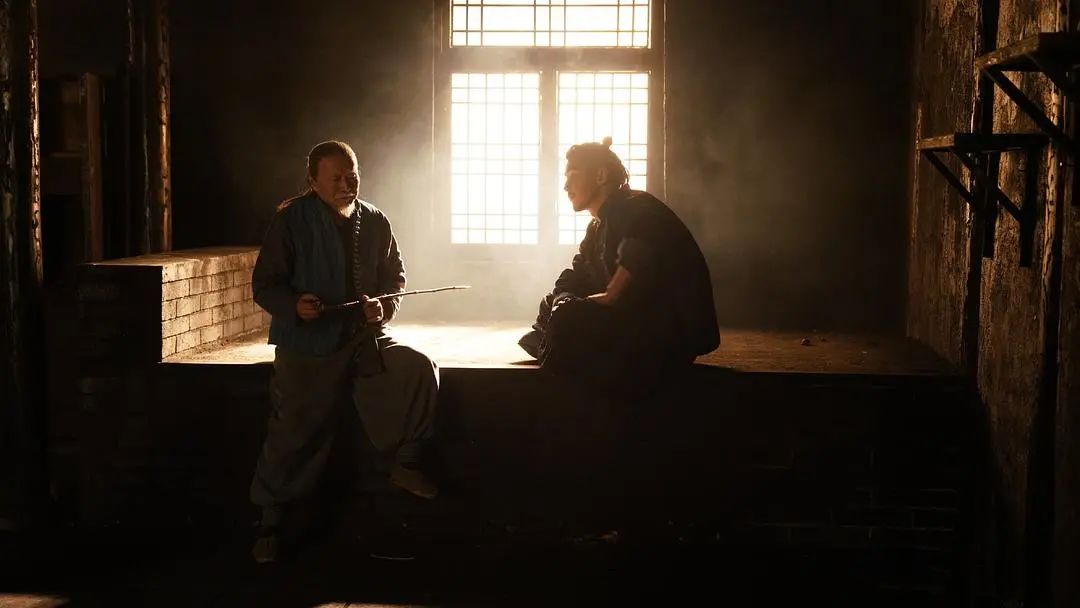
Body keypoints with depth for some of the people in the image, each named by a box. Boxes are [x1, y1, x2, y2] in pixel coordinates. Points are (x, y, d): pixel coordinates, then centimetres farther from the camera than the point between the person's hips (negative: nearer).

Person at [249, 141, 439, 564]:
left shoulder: (375, 222, 6)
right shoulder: (292, 219, -5)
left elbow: (395, 277, 16)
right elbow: (265, 284, -6)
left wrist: (385, 305, -6)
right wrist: (294, 305, -26)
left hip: (365, 338, 3)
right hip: (307, 345, -3)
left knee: (420, 370, -19)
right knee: (293, 435, -6)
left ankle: (405, 464, -2)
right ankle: (270, 524, 11)